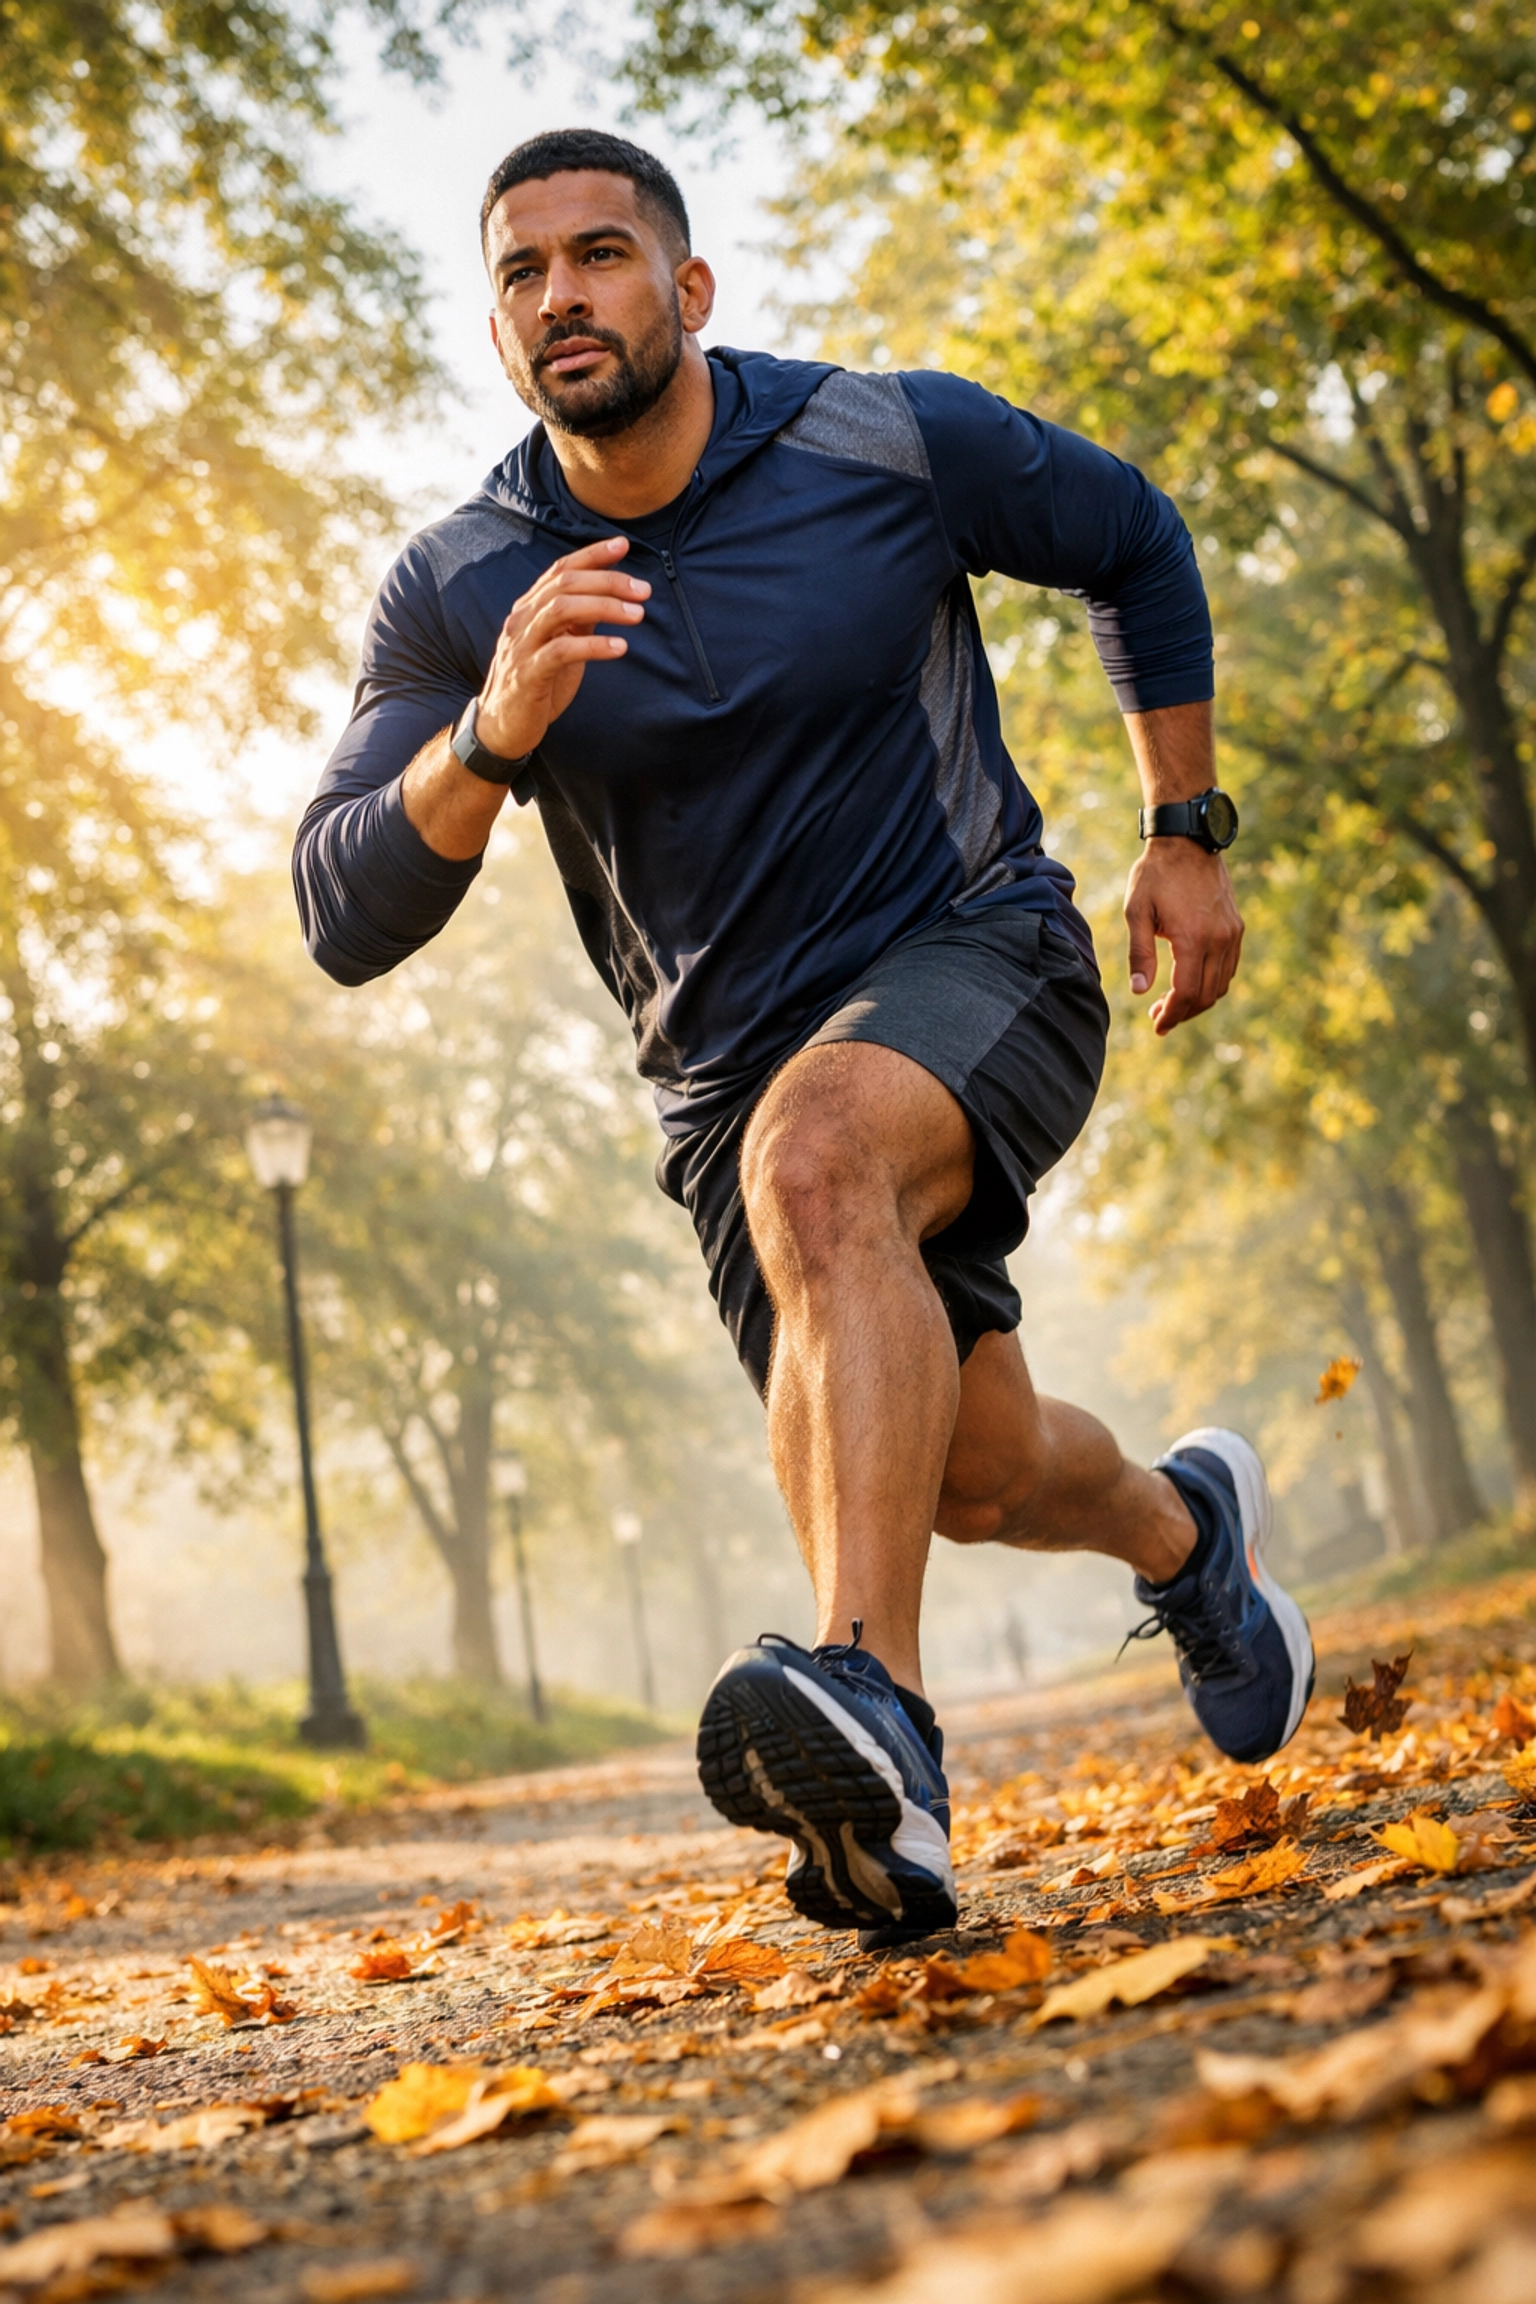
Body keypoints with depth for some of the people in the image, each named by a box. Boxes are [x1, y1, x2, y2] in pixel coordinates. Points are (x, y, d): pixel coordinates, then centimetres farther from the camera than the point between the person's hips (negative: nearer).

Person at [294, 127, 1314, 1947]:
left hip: (977, 955, -3)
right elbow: (346, 922, -15)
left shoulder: (899, 444, -10)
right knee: (976, 1478, 7)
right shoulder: (453, 597, -7)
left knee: (817, 1155, -37)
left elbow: (1136, 546, 9)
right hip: (732, 1059, 4)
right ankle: (1189, 1533, 44)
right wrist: (493, 733, -34)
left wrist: (1185, 832, 6)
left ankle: (877, 1722, -48)